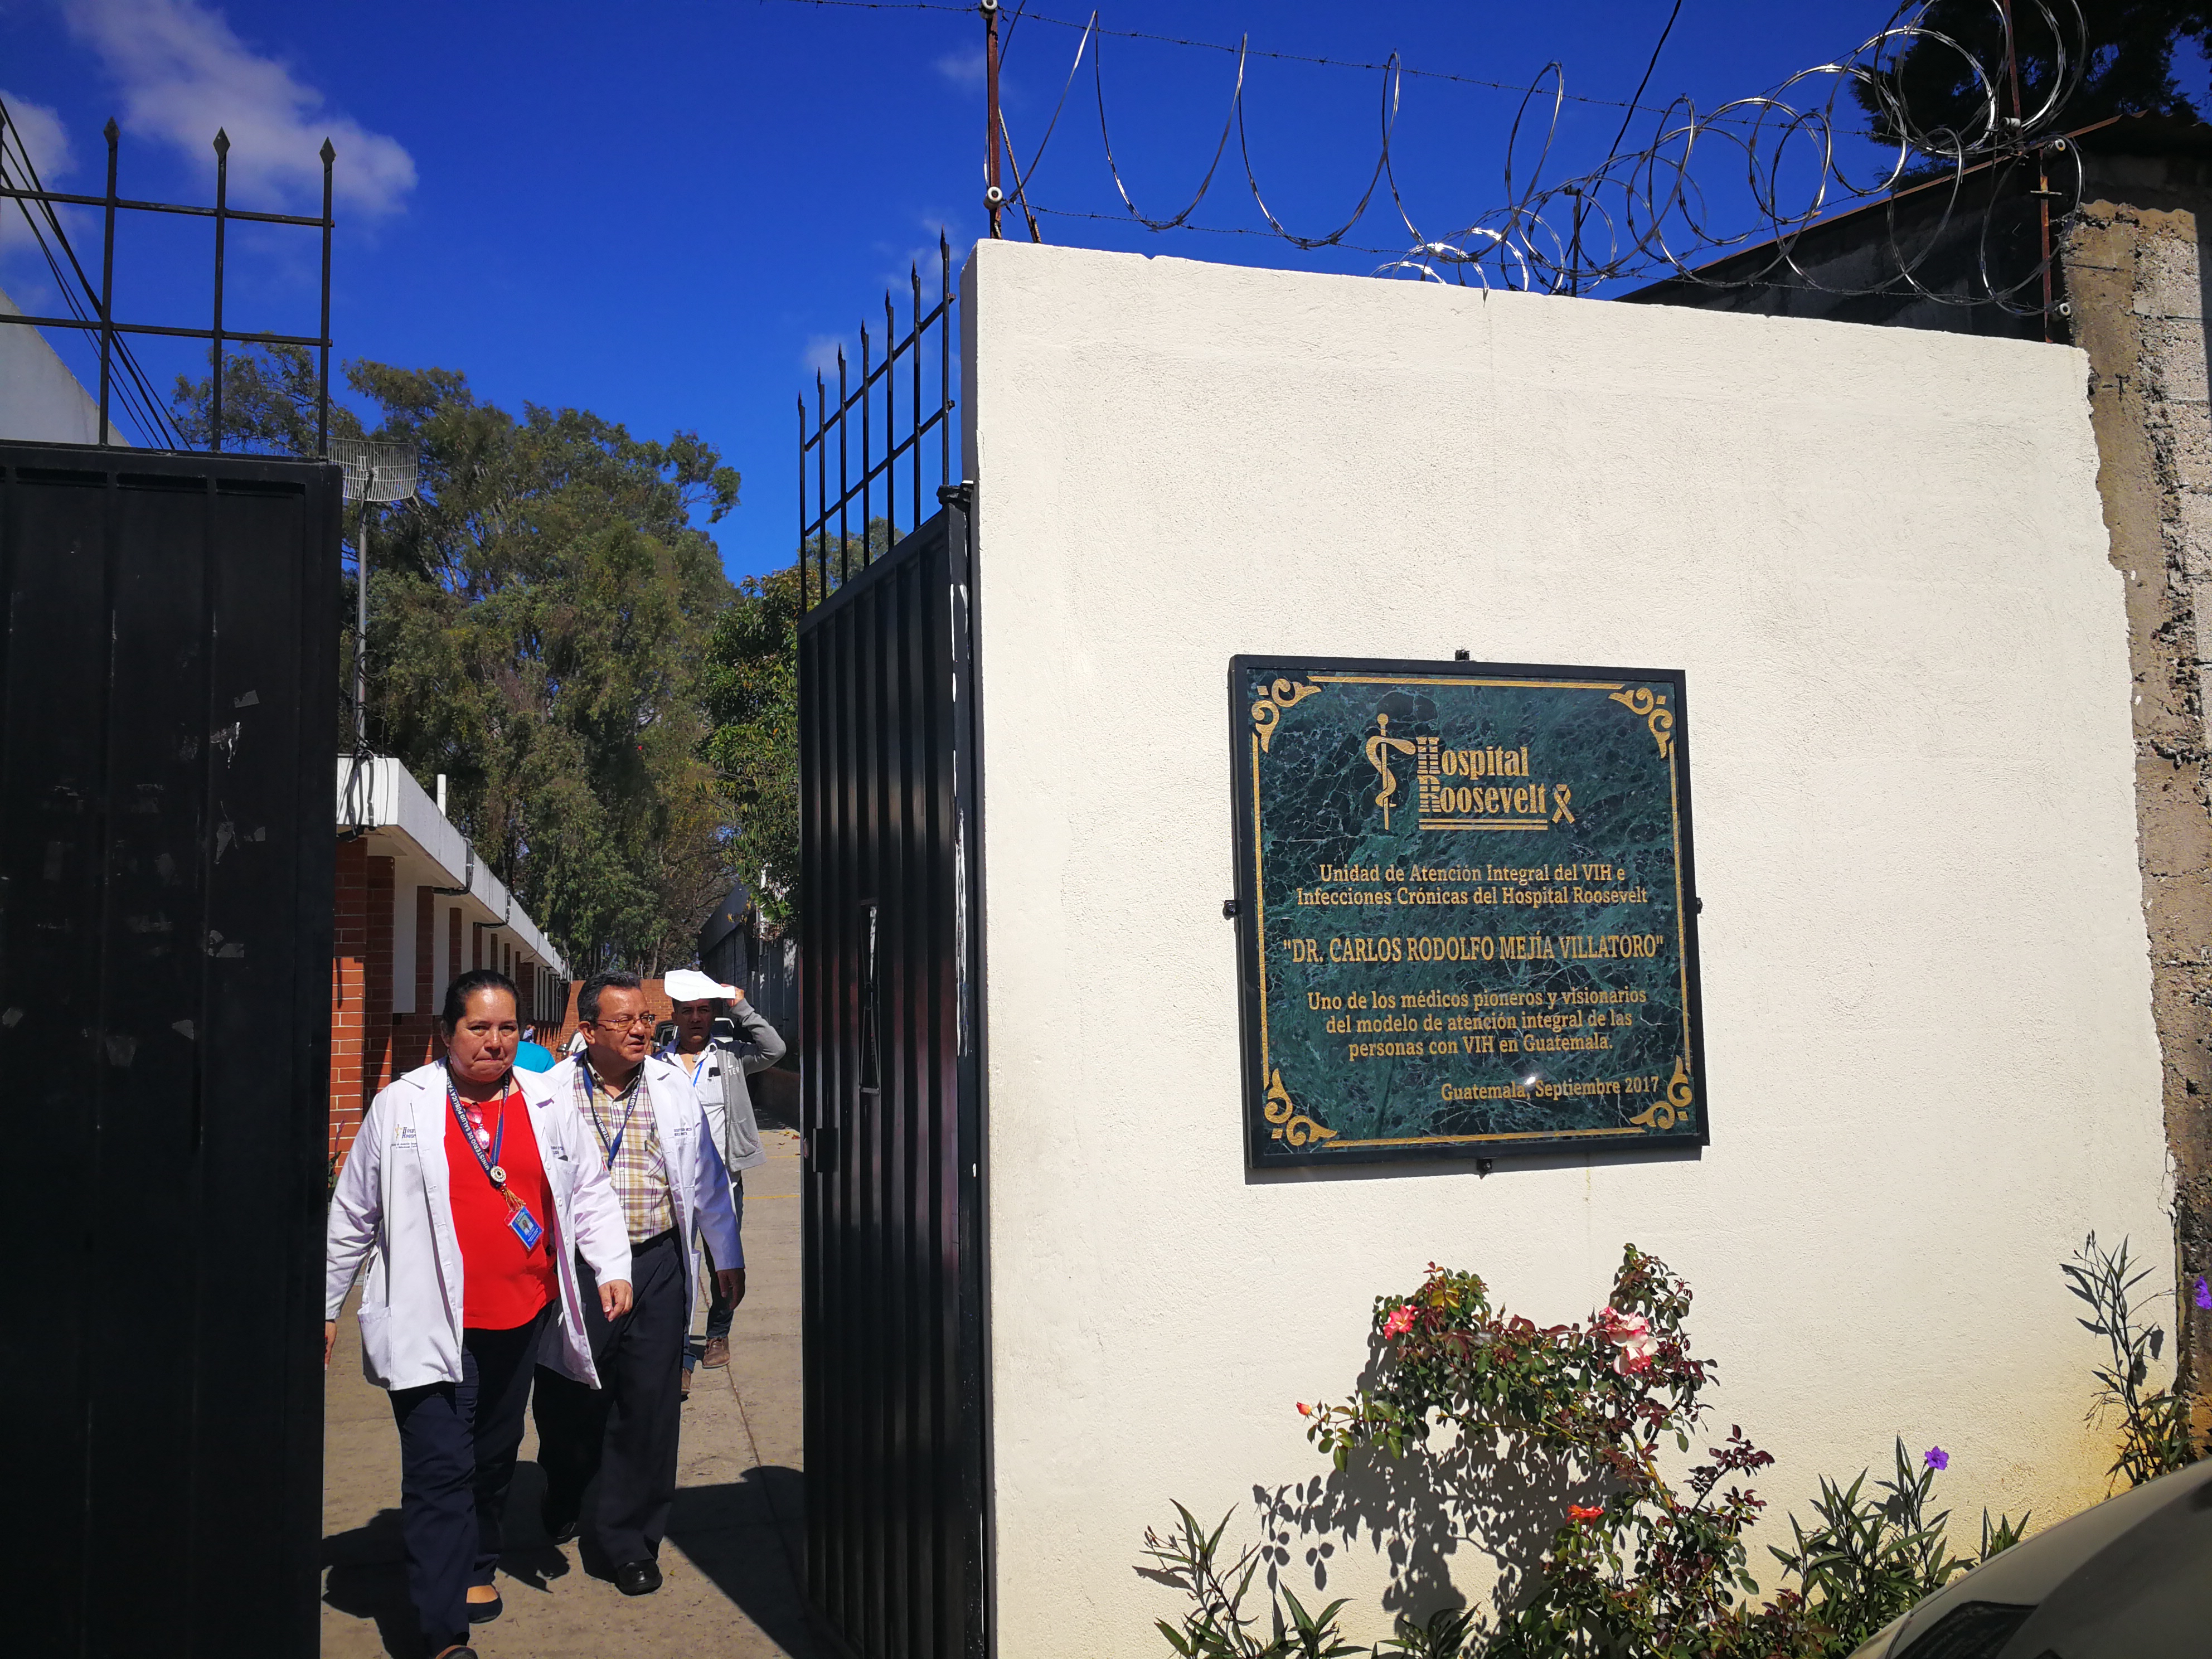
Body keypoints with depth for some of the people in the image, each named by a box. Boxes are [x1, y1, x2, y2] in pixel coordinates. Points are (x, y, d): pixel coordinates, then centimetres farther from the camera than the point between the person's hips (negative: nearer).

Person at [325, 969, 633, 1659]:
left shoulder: (552, 1105, 6)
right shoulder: (400, 1106, 0)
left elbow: (590, 1192, 10)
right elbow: (353, 1214, 6)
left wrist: (612, 1267, -3)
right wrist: (325, 1306, 10)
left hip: (521, 1318, 3)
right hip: (429, 1324, -3)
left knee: (494, 1458, 18)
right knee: (439, 1471, -7)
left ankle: (474, 1568, 41)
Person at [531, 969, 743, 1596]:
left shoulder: (674, 1088, 5)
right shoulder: (551, 1092, -1)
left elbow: (707, 1178, 14)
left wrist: (727, 1257, 18)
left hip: (656, 1265, 1)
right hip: (574, 1264, -1)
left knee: (648, 1404, 0)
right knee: (567, 1401, 11)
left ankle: (630, 1541, 15)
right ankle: (564, 1498, 42)